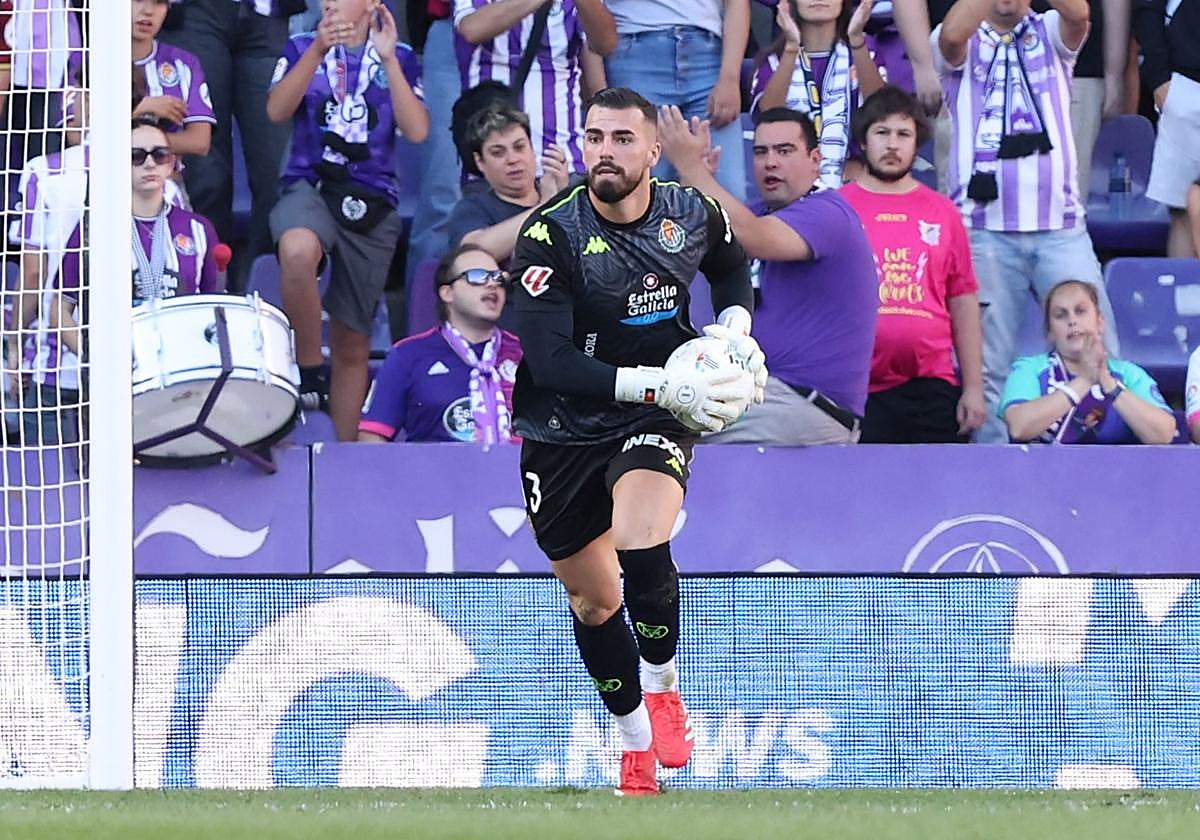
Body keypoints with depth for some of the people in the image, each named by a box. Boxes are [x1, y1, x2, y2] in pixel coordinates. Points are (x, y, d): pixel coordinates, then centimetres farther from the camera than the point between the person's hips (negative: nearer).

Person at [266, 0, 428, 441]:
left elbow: (417, 131, -3)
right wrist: (318, 51, -18)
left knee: (353, 342, 6)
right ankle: (309, 371, -25)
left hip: (372, 202, 2)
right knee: (298, 250, -39)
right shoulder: (302, 49, 10)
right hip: (309, 185, -2)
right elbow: (277, 110, -8)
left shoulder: (398, 58, 11)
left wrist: (387, 60, -9)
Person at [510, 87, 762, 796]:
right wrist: (658, 384, -32)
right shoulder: (551, 233, -19)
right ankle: (637, 746, 34)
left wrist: (735, 326, -1)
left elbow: (731, 265, 19)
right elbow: (549, 362, -25)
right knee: (591, 596, 12)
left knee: (640, 544, -29)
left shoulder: (693, 213, -7)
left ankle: (664, 691, -3)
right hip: (561, 431, 0)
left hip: (656, 418, 0)